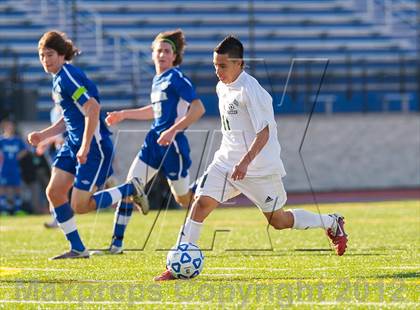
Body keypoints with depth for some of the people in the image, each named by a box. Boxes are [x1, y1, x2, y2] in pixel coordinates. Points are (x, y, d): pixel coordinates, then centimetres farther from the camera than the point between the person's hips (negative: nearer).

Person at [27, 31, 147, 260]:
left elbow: (92, 108, -26)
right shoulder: (58, 79, 14)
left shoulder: (68, 77, -17)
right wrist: (43, 135, 13)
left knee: (79, 206, -10)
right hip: (73, 144, 10)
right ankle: (77, 249, 10)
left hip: (95, 146, -10)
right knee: (54, 192, 2)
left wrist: (85, 147, -26)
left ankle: (130, 189, 9)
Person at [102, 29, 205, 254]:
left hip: (172, 143, -8)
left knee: (183, 198, 3)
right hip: (154, 141, 8)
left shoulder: (176, 78, -11)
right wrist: (124, 114, 31)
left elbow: (198, 108, -19)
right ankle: (116, 243, -3)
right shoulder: (157, 80, 14)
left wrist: (173, 130, -25)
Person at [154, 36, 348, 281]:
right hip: (227, 160, 7)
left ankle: (332, 223, 29)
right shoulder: (222, 88, 7)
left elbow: (264, 132, -23)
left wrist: (246, 161, -33)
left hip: (259, 166, -7)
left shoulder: (250, 90, -19)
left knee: (278, 221, 5)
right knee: (201, 203, -11)